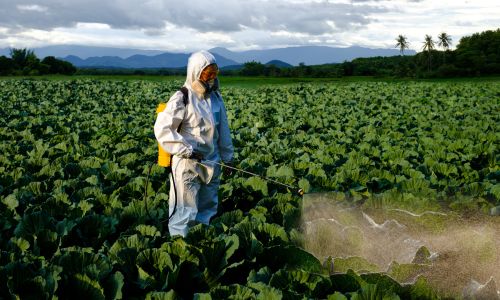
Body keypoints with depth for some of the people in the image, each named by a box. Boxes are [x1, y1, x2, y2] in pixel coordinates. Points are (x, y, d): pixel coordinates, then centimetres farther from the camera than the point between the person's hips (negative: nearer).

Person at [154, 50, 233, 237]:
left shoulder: (215, 97, 8)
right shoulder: (182, 99, -13)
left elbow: (223, 130, 15)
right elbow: (161, 128, -17)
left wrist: (227, 157, 16)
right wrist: (187, 150, -20)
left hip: (211, 164, 7)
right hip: (187, 165, -7)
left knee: (207, 210, 16)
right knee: (184, 213, -4)